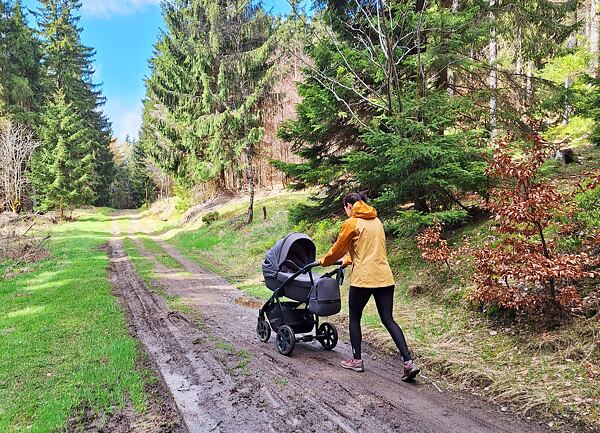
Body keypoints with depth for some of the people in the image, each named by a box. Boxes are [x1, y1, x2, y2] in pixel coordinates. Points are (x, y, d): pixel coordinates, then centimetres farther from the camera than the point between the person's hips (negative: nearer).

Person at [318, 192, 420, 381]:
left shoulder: (351, 223, -5)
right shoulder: (376, 221, 16)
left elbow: (338, 248, 4)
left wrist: (324, 261, 22)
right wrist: (348, 260, 35)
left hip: (363, 278, -6)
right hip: (384, 278, 6)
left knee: (354, 318, 13)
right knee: (388, 319, 8)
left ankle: (357, 360, 20)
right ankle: (409, 362, 0)